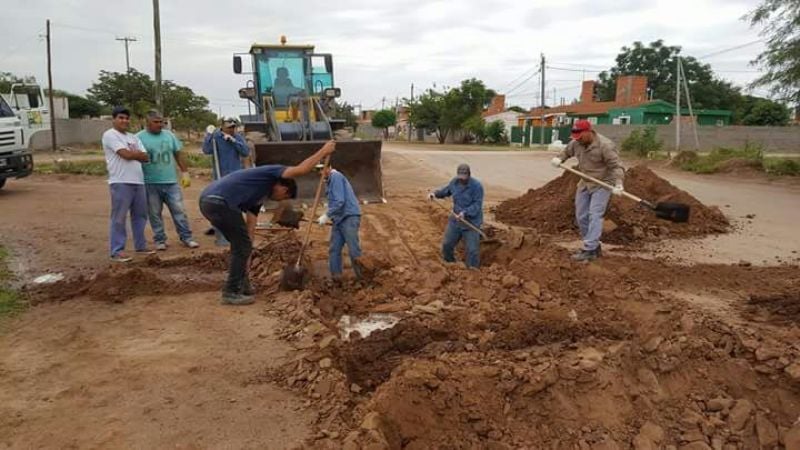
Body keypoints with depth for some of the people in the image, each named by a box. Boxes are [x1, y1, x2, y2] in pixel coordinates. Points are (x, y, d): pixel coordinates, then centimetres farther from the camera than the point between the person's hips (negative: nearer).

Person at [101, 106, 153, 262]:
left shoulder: (133, 137, 19)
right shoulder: (110, 135, -4)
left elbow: (146, 157, 10)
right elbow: (126, 154, -15)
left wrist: (132, 153, -5)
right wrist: (137, 153, 3)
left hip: (138, 181, 8)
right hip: (120, 182, -8)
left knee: (140, 215, 13)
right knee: (119, 218, -5)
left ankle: (140, 245, 24)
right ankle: (117, 251, -1)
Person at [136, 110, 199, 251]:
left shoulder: (169, 135, 9)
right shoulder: (139, 137, -2)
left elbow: (179, 154, 13)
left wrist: (185, 172, 8)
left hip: (171, 181, 3)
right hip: (150, 184, -2)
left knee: (179, 210, 2)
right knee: (155, 213, 5)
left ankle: (186, 237, 9)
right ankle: (160, 240, 15)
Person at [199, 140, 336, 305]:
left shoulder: (258, 197, 31)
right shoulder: (271, 172, 8)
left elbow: (250, 227, 30)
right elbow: (301, 169, -5)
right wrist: (323, 151, 7)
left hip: (208, 201, 10)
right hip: (219, 202, -10)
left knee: (241, 244, 23)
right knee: (242, 246, 2)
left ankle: (241, 285, 33)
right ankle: (231, 292, 9)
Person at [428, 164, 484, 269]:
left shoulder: (477, 186, -21)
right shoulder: (455, 181, -4)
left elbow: (477, 205, -23)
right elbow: (446, 191, 14)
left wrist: (465, 213, -37)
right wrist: (435, 193, -3)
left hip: (471, 222, -6)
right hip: (456, 220, 6)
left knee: (472, 249, -2)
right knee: (447, 244, 15)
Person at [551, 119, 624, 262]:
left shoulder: (605, 145, -22)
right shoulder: (576, 143, -3)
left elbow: (616, 166, -24)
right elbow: (566, 152, 18)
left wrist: (618, 184, -37)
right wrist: (559, 159, -4)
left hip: (602, 184, -7)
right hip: (585, 184, 8)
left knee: (594, 215, -16)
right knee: (581, 216, 8)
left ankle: (589, 250, -18)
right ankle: (594, 246, 21)